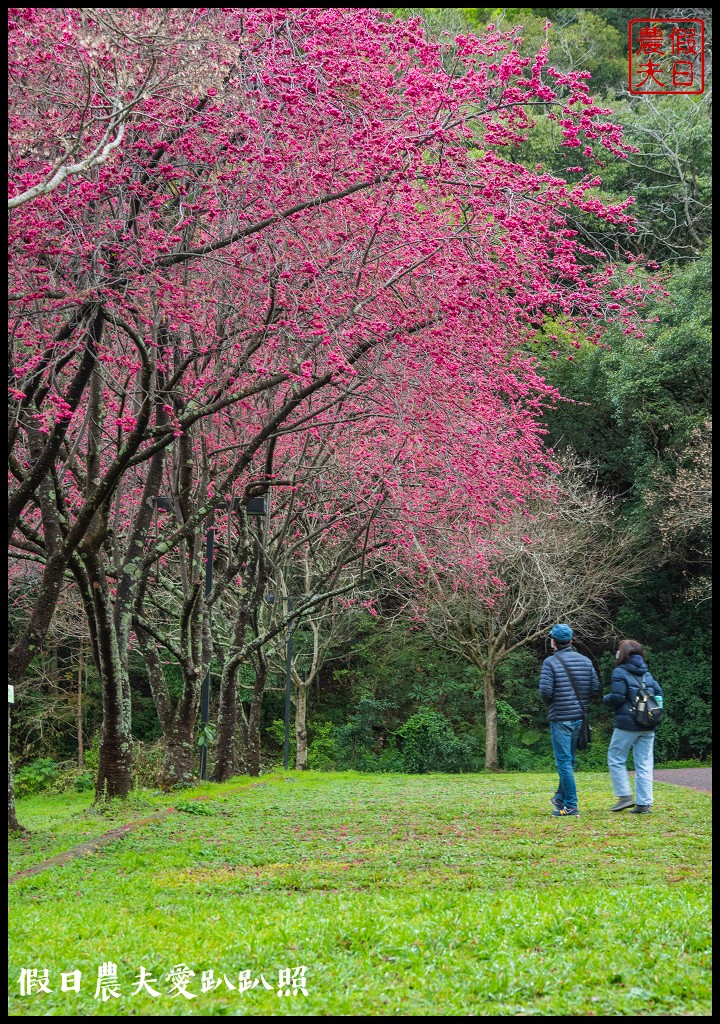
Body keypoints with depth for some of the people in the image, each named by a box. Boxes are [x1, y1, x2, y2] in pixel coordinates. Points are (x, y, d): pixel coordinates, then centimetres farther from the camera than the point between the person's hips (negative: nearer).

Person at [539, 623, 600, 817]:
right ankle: (561, 798, 30)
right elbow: (595, 687, 3)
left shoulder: (550, 662, -10)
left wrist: (550, 703, 5)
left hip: (560, 718, -6)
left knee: (564, 762, -2)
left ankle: (571, 806, -4)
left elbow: (545, 690, -16)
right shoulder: (585, 661, 6)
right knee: (569, 760, 18)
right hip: (580, 717, 6)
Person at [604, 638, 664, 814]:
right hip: (648, 727, 6)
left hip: (627, 724, -6)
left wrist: (606, 698, 4)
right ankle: (644, 803, 4)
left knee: (616, 759, 7)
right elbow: (659, 694, 9)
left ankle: (625, 796, 0)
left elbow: (617, 697, -15)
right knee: (644, 764, 6)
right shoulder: (647, 673, 12)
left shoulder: (620, 672, -7)